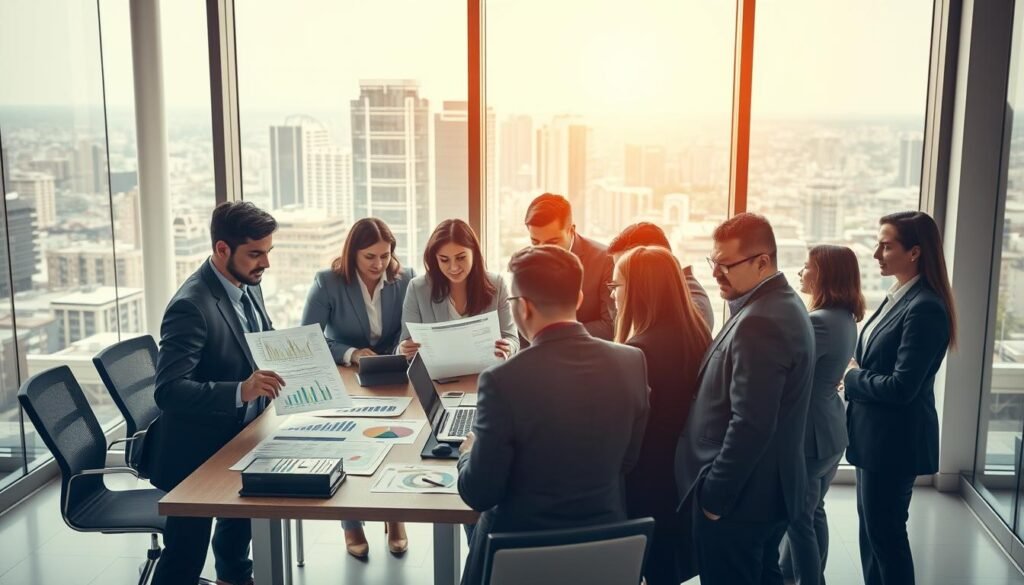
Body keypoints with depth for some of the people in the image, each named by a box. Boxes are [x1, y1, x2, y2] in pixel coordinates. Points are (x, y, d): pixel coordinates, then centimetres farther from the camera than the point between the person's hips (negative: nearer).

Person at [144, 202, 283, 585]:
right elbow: (168, 391, -34)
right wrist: (241, 391, -46)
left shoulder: (248, 285, -1)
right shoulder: (191, 305, -28)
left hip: (239, 437, 9)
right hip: (197, 453, -9)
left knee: (243, 507, 29)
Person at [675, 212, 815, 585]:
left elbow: (750, 425, -27)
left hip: (739, 496, -10)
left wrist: (714, 496, -17)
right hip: (770, 488, 10)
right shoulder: (784, 304, 8)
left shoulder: (759, 323, -24)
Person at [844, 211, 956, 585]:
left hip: (895, 439, -9)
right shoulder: (899, 298, 9)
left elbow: (901, 387, -24)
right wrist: (856, 374, -4)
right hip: (875, 434, 9)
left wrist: (851, 377, -10)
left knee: (886, 531, 3)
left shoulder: (925, 307, -21)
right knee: (870, 526, 18)